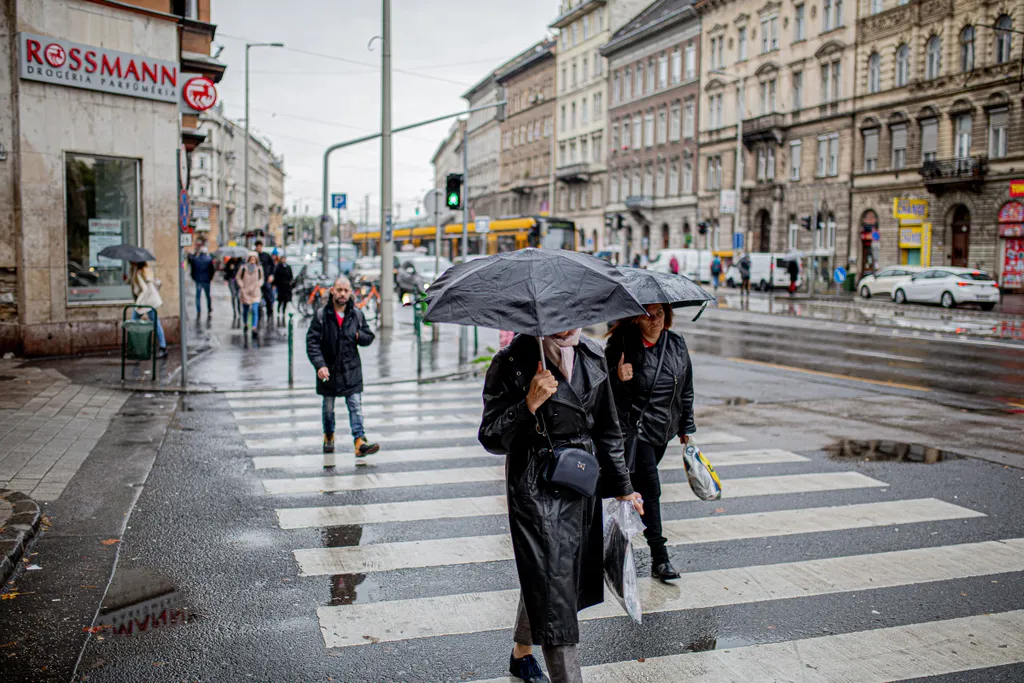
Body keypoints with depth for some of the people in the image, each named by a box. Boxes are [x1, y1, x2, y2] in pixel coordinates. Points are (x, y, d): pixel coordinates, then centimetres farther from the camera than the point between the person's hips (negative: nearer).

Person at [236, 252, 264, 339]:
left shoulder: (259, 268, -1)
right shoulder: (243, 268, -5)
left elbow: (261, 278, 12)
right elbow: (238, 277, 7)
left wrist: (258, 285, -4)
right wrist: (242, 286, -4)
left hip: (255, 293, -1)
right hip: (245, 293, 1)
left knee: (255, 311, -13)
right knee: (245, 310, 14)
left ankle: (254, 330, -17)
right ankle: (245, 325, 40)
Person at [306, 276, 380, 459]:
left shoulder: (357, 314, 2)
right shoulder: (321, 315, -7)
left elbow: (369, 337, 11)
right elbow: (312, 342, -10)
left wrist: (359, 336, -13)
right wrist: (320, 365, -22)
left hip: (351, 369, 1)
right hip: (328, 370, -1)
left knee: (355, 405, -7)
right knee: (328, 407, 14)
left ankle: (360, 442, -11)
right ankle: (329, 437, 34)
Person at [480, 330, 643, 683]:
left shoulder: (592, 357, 4)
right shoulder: (513, 361, -12)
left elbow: (607, 430, 13)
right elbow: (491, 438, -13)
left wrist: (622, 488, 15)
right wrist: (529, 404, -28)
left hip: (583, 482, 6)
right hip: (536, 489, -6)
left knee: (540, 578, 21)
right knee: (553, 591, -7)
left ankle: (521, 654, 43)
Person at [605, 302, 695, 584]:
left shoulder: (676, 343, 2)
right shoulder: (622, 345, -15)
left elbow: (686, 388, 12)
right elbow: (605, 390, -11)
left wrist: (686, 427, 15)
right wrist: (618, 379, -33)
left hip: (663, 430, 6)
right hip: (635, 426, -6)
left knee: (639, 484, 18)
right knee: (650, 488, -8)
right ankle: (659, 558, -2)